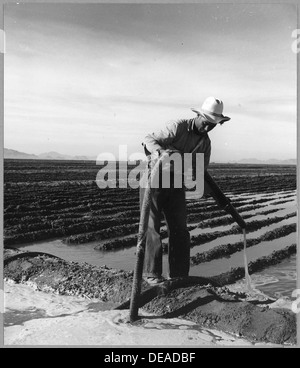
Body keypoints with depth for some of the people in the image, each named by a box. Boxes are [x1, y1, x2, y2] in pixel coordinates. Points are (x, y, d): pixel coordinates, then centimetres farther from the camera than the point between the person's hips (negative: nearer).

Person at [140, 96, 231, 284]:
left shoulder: (206, 142, 5)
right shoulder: (179, 127, -15)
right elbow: (149, 140, -20)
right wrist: (162, 151, -41)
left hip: (176, 184, 6)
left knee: (180, 229, 2)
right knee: (152, 226, -4)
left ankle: (179, 274, 11)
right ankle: (151, 272, 5)